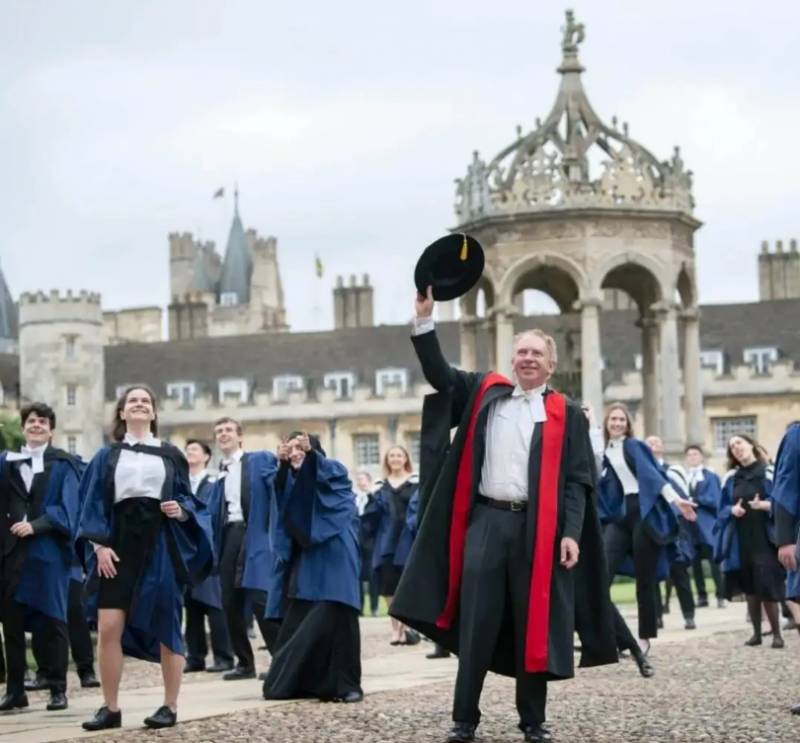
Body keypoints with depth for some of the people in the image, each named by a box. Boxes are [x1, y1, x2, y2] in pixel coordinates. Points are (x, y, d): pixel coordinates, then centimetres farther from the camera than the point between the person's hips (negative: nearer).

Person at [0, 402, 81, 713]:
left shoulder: (63, 465, 3)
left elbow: (67, 509, -6)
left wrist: (35, 525, -16)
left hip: (48, 551, -3)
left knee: (51, 620, 1)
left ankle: (58, 689, 7)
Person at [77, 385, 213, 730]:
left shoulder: (171, 455, 10)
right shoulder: (107, 456, 10)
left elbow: (186, 498, 10)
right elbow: (94, 504, 5)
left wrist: (181, 511, -13)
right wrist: (100, 544, -8)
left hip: (161, 546, -1)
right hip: (119, 544, 1)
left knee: (166, 627, 1)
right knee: (108, 628, -6)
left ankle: (170, 706, 9)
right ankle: (111, 708, 3)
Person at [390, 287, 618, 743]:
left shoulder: (566, 414, 5)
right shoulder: (484, 393, 12)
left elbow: (577, 480, 1)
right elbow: (438, 373, 12)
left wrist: (572, 533, -9)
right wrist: (426, 318, 1)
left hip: (538, 528, -1)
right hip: (486, 522, 2)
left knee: (534, 625, 5)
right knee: (476, 624, 1)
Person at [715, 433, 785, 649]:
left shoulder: (769, 473, -2)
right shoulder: (731, 478, 11)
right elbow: (722, 508, 14)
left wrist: (765, 505, -23)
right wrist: (732, 510, -8)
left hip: (764, 538, -4)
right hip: (740, 540, 4)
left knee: (767, 587, -10)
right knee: (750, 588, 6)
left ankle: (776, 633, 0)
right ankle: (757, 632, 14)